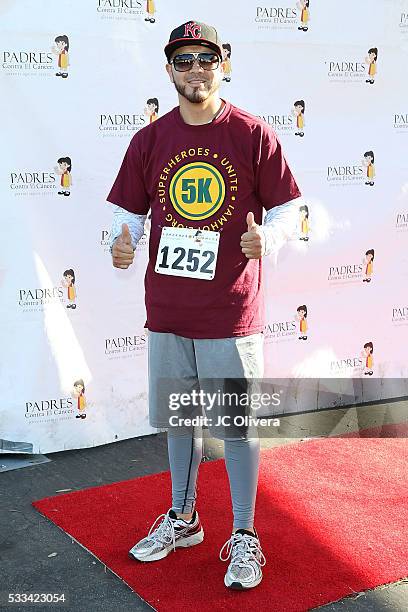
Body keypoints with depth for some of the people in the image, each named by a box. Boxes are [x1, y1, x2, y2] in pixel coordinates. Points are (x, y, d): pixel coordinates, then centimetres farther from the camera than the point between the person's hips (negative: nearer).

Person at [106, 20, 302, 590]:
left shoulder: (253, 134, -5)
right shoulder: (149, 140, 5)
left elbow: (288, 208, -2)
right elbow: (129, 210, 10)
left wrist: (267, 238, -23)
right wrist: (121, 243, -12)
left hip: (231, 313, -4)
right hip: (168, 310, 4)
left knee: (237, 424, 4)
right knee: (178, 417, 18)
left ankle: (245, 537, 22)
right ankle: (183, 519, 38)